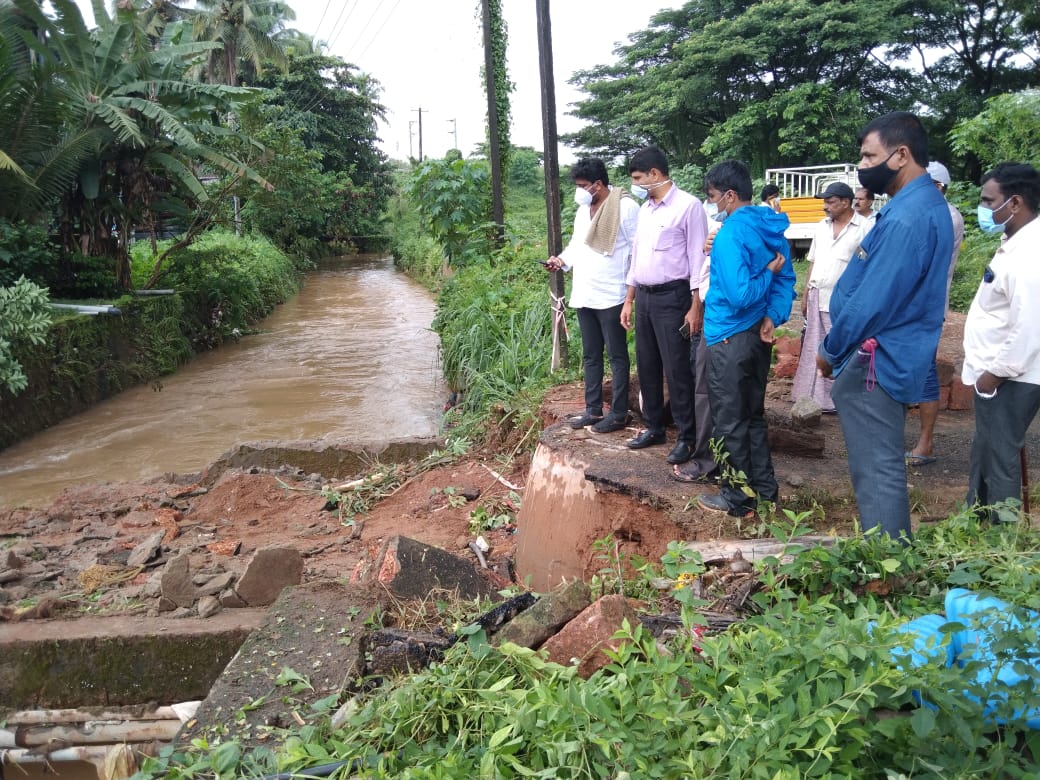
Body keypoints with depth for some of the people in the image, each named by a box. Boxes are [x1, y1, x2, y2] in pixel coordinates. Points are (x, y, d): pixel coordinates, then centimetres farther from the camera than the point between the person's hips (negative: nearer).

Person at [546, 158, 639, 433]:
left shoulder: (625, 207, -12)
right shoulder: (583, 209, 13)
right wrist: (561, 260, 3)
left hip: (611, 296, -8)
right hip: (584, 295, 8)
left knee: (617, 356, 2)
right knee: (590, 356, 14)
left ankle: (619, 413, 9)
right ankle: (593, 409, 24)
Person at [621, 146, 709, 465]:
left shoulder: (688, 206, -10)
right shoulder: (645, 209, 14)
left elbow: (698, 258, -12)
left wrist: (695, 306, -15)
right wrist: (628, 301, 17)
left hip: (672, 297, -7)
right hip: (644, 296, 8)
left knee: (676, 369, -3)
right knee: (647, 366, 13)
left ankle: (687, 437, 9)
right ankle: (653, 427, 27)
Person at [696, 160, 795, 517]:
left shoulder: (730, 234, -20)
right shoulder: (771, 229, 7)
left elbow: (740, 296, -26)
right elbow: (786, 281, 9)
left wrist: (766, 273, -11)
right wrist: (773, 317, -5)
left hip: (730, 339, -8)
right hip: (759, 335, 8)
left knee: (731, 422, 4)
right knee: (754, 414, 19)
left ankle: (738, 499, 15)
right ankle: (764, 489, 28)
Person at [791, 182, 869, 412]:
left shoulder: (864, 228, -7)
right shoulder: (822, 226, 12)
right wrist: (806, 293, 13)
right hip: (817, 298, 6)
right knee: (815, 349, 11)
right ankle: (814, 396, 21)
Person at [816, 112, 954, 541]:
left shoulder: (906, 219, -22)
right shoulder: (928, 204, 12)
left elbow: (871, 301, -23)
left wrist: (830, 350, -8)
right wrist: (840, 349, 16)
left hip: (875, 362, -10)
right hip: (891, 357, 10)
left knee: (876, 473, -2)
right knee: (883, 468, 19)